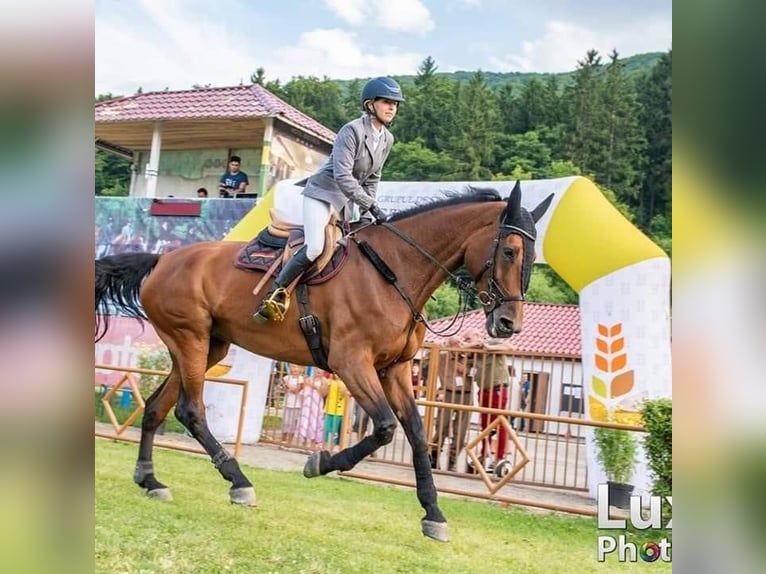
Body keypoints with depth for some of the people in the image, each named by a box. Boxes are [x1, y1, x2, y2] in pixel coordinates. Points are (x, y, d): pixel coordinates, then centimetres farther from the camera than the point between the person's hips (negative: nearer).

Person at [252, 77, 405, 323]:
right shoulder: (352, 131, -17)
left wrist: (367, 214, 7)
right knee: (315, 247, -24)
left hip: (346, 201, 9)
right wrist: (371, 206, -27)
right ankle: (276, 292, -13)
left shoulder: (387, 139, 6)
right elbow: (342, 176, -25)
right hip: (322, 192, -8)